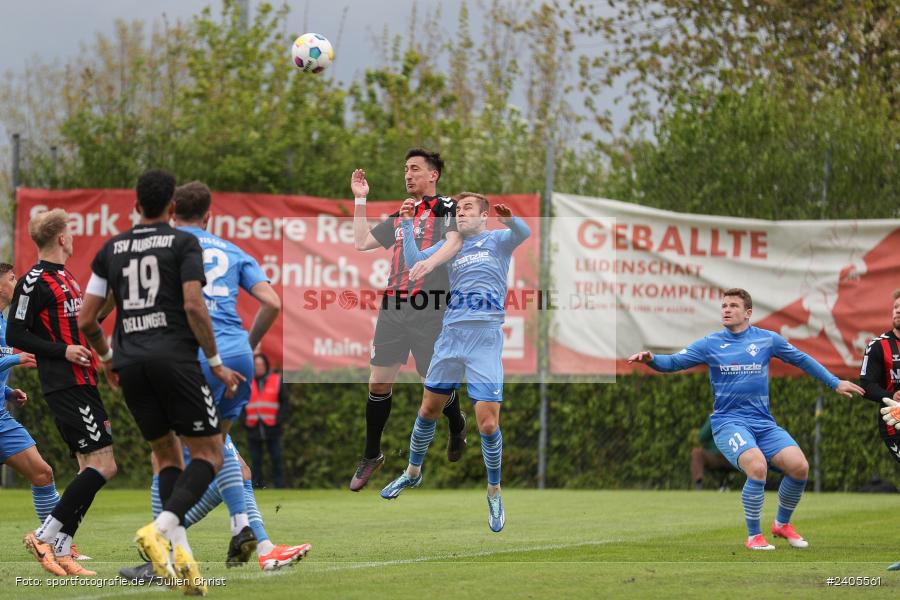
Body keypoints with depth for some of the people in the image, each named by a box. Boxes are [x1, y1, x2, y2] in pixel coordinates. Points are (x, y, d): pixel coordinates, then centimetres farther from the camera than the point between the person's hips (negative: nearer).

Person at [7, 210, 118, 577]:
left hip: (82, 385, 10)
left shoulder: (65, 278, 18)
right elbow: (15, 335, -12)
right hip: (64, 387, -10)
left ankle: (60, 550, 6)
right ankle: (45, 536, -12)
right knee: (103, 464, -15)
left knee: (90, 467, 6)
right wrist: (63, 351, -18)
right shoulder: (34, 281, -9)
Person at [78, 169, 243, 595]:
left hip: (130, 364, 5)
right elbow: (193, 306, -10)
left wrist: (107, 359, 31)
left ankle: (178, 549, -1)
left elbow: (86, 320, 13)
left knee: (166, 453, 16)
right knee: (209, 452, 3)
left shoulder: (111, 249, 15)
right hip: (175, 357, -5)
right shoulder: (183, 243, 2)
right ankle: (161, 528, -21)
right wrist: (216, 363, -3)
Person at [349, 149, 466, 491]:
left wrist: (430, 262, -38)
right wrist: (360, 199, 15)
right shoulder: (399, 217, 18)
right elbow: (361, 243, 19)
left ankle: (457, 427, 34)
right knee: (379, 383, 2)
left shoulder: (448, 208, 0)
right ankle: (371, 456, 14)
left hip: (429, 313, -5)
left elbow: (454, 242, -18)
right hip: (393, 308, 5)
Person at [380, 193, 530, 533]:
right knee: (428, 408, 14)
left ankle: (494, 493, 9)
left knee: (488, 423, -10)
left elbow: (524, 234, -21)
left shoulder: (498, 240, 2)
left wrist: (510, 220, -43)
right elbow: (414, 262, 3)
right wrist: (407, 224, -7)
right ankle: (412, 473, 37)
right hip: (450, 336, 5)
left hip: (486, 339, -5)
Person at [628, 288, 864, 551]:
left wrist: (836, 383, 21)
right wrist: (651, 359, -23)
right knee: (757, 467, -29)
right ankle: (754, 536, -12)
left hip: (763, 423, 3)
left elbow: (802, 360, 18)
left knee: (799, 466, -15)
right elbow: (673, 362, -2)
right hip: (729, 422, -3)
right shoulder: (710, 344, 1)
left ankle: (782, 524, 12)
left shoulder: (767, 339, 6)